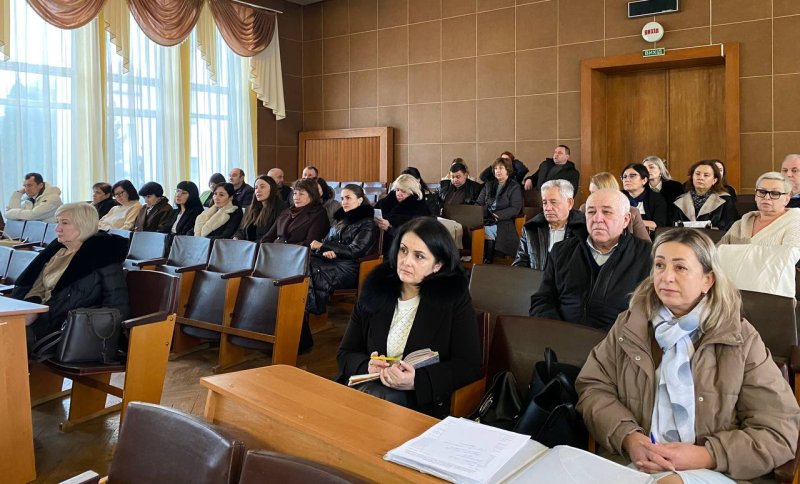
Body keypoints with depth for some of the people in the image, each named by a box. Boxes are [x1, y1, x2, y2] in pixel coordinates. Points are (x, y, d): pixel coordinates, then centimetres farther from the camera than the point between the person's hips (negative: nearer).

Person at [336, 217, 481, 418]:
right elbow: (345, 354, 9)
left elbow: (469, 366, -7)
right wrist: (367, 366, -15)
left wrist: (417, 381, -22)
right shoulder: (376, 288, 6)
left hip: (425, 400, -3)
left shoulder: (454, 297, -3)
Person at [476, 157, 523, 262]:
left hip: (503, 222, -4)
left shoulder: (515, 187, 7)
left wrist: (497, 215, -17)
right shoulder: (488, 185, 24)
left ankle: (488, 261, -21)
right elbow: (479, 203, 19)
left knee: (487, 231, -34)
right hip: (486, 219, 4)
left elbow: (515, 209, -4)